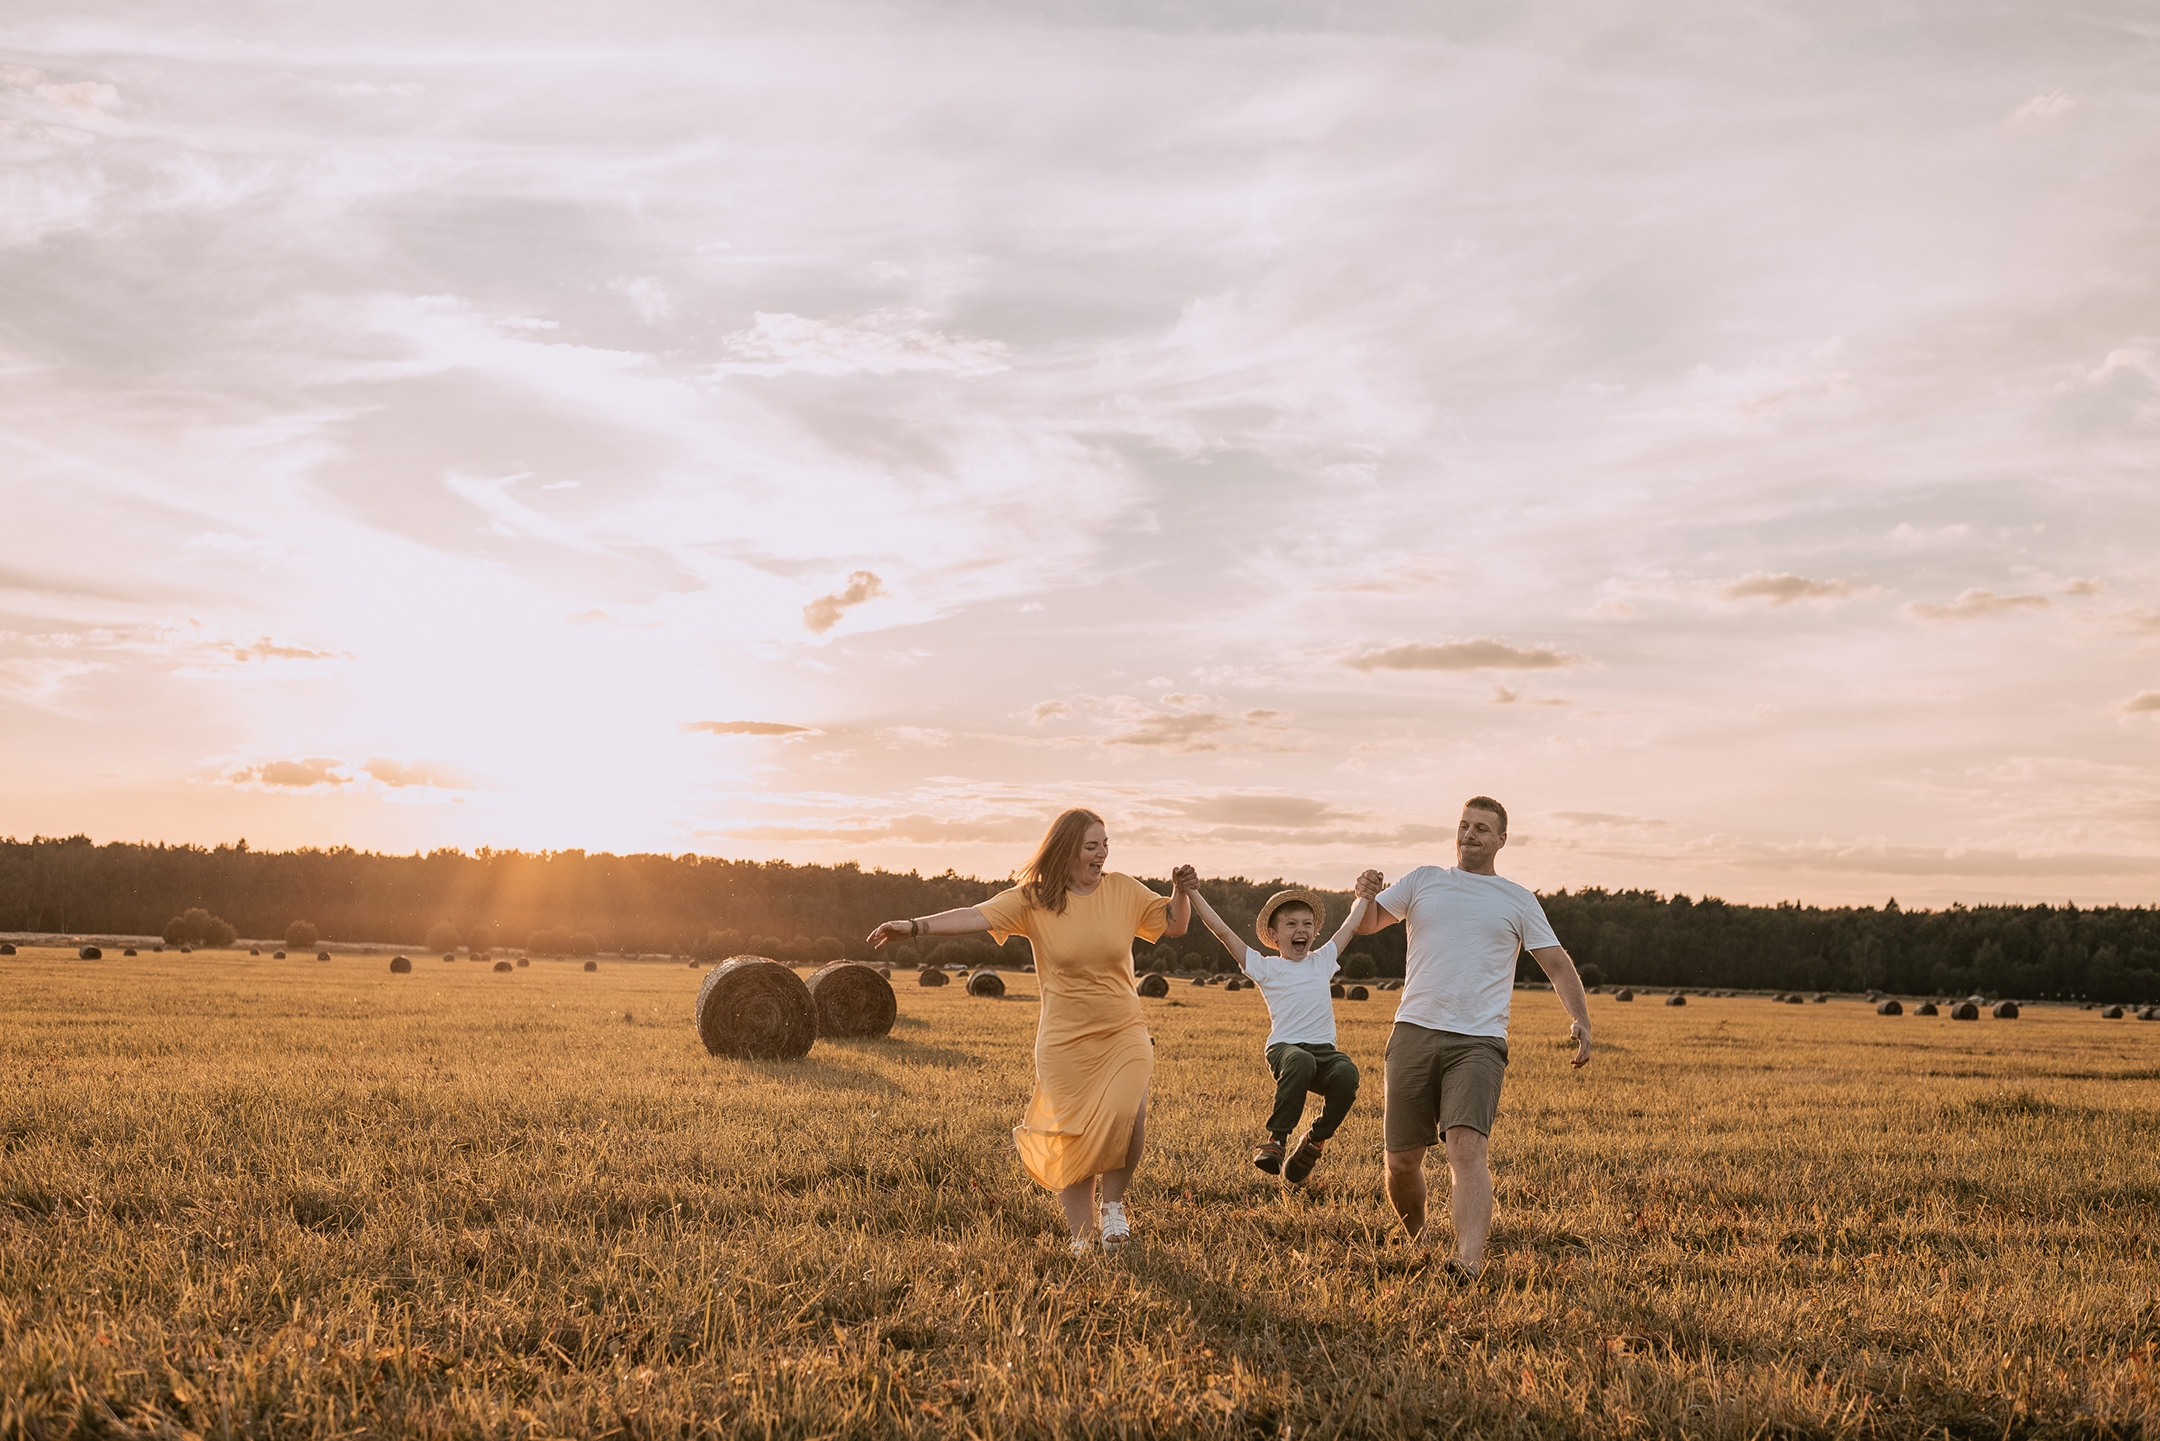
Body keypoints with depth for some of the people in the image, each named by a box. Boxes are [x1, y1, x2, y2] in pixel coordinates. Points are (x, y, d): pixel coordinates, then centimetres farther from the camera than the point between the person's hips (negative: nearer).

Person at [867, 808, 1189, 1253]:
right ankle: (1081, 1240, 18)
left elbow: (1174, 925, 9)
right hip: (1066, 1043, -1)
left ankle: (1112, 1203, 5)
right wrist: (915, 925, -26)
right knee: (1074, 1145, 0)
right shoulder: (1034, 899, -6)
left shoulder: (1122, 890, 1)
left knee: (1126, 1117, -22)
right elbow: (976, 916, -15)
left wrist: (1183, 892, -11)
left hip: (1124, 1035, 1)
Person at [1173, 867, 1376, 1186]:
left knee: (1347, 1073, -32)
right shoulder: (1265, 968, 7)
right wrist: (1193, 893, -3)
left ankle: (1315, 1141, -9)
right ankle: (1276, 1139, -27)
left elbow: (1350, 927, 29)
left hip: (1324, 1050, 4)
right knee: (1300, 1061, -40)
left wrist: (1363, 896, 20)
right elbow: (1222, 930, 2)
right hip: (1284, 1048, -3)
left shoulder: (1323, 960, 19)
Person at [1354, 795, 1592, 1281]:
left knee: (1467, 1147, -23)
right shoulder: (1424, 880, 16)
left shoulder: (1517, 901, 12)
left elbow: (1558, 965, 11)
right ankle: (1418, 1242, 30)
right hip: (1414, 1033, 2)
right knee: (1402, 1160, 4)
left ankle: (1469, 1262, -34)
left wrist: (1581, 1020, -6)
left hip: (1478, 1042, -2)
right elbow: (1366, 925, 18)